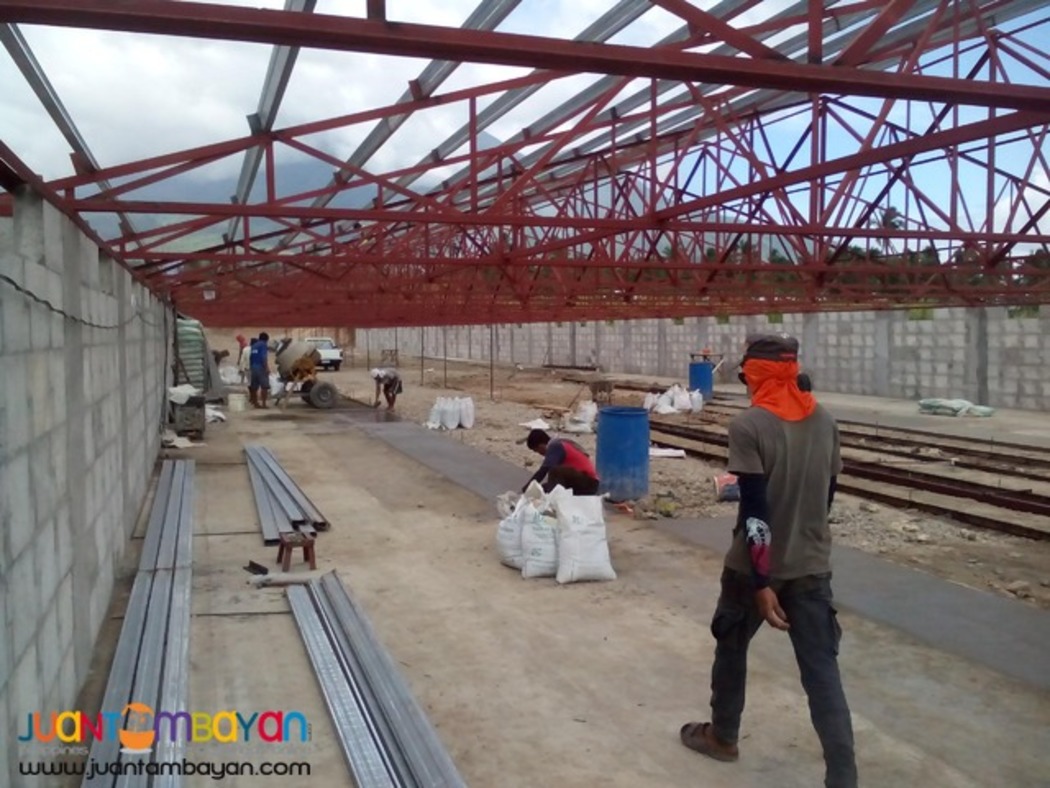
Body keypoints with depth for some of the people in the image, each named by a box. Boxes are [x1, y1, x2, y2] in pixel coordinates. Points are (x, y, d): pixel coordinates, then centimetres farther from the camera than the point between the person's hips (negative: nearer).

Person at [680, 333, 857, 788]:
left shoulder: (749, 426, -16)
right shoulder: (824, 421, 2)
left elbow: (755, 511, -20)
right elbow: (827, 493, 11)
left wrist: (762, 582, -18)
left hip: (756, 566, -4)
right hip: (812, 566, 4)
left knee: (731, 647, 19)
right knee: (822, 671, 6)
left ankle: (722, 736, 38)